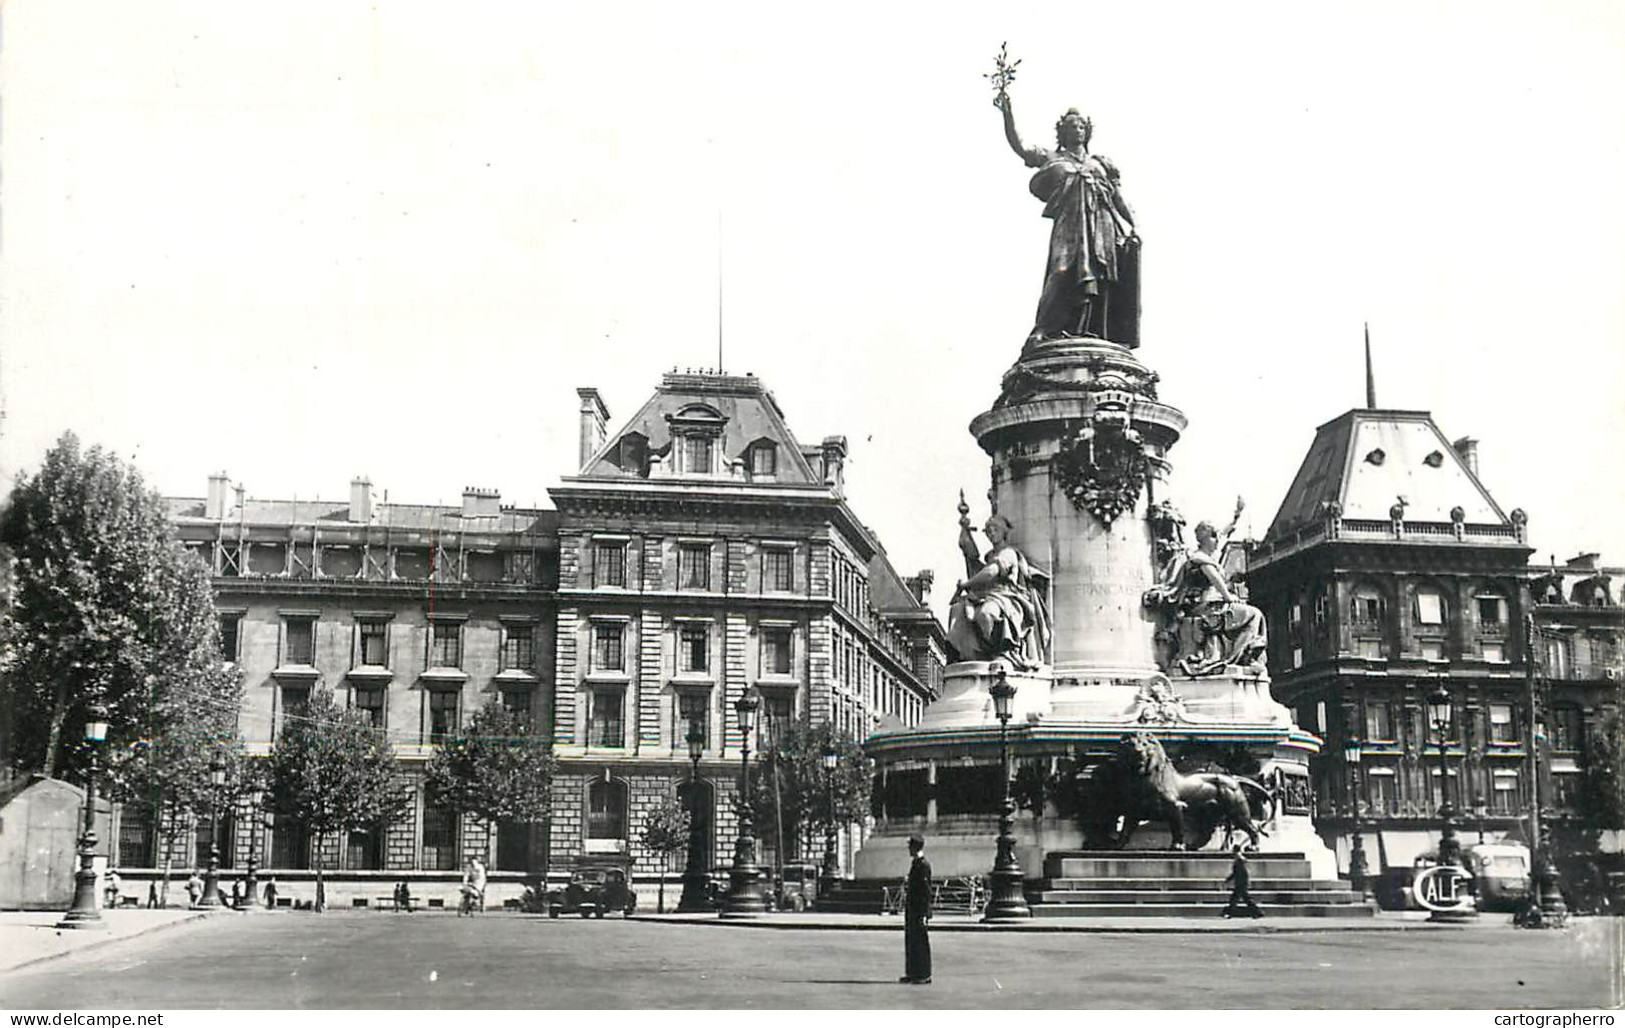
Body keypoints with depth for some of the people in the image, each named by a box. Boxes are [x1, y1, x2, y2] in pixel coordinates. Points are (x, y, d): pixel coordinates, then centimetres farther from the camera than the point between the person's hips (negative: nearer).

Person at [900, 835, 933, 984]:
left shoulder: (924, 864, -15)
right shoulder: (915, 863, 15)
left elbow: (927, 891, -18)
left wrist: (924, 913, -19)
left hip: (919, 910, -10)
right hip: (911, 909, 10)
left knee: (920, 942, -4)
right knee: (910, 941, 13)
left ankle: (924, 976, 2)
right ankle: (912, 973, 21)